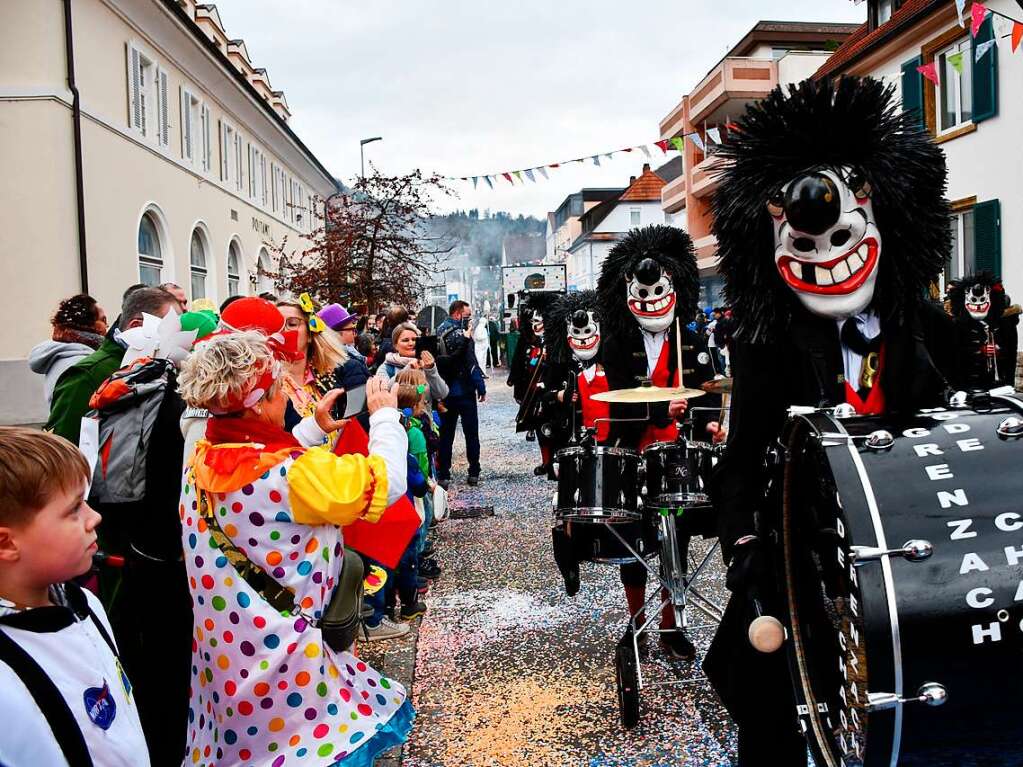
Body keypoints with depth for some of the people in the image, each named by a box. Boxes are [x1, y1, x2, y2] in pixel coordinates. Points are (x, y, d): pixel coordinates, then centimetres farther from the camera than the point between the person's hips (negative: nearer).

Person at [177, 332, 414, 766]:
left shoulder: (201, 462, -3)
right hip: (276, 663, -8)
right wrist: (384, 416, -1)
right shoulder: (287, 474, -25)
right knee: (382, 715, 7)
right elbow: (385, 481, -16)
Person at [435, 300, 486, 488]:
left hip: (445, 392, 6)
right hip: (464, 391, -6)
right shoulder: (459, 334, -16)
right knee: (471, 432, 6)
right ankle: (473, 473, 10)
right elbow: (471, 364, -17)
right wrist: (481, 388, -10)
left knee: (446, 434, 9)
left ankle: (443, 475, 9)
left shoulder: (439, 332, 7)